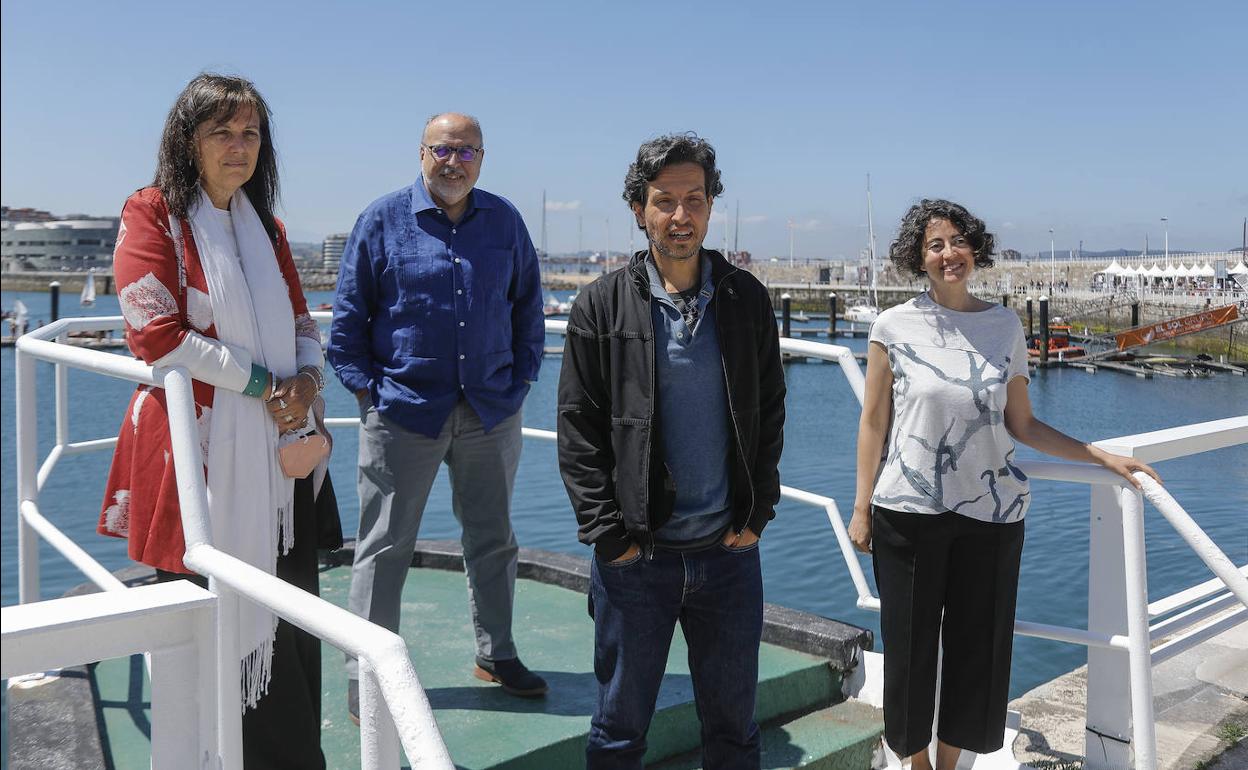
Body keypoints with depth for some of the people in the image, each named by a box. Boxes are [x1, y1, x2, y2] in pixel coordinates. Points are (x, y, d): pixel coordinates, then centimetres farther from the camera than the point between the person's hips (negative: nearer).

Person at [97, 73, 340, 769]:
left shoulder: (266, 227, 17)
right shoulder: (153, 214, -2)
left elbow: (301, 321, 18)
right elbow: (155, 331, -13)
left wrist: (307, 379, -4)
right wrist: (259, 382, -14)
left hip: (278, 445, 6)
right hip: (198, 445, -6)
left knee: (291, 613, 8)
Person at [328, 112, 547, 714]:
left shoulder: (504, 220, 7)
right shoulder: (383, 220, -1)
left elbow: (527, 304, 14)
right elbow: (348, 313, 1)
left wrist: (522, 376, 8)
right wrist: (364, 385, -5)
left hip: (491, 410, 3)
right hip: (403, 409, -3)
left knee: (493, 540, 14)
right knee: (385, 546, 4)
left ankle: (496, 655, 31)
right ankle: (365, 675, 17)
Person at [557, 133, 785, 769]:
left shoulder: (747, 299, 3)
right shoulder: (602, 306, -4)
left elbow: (770, 413, 8)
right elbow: (578, 431, -3)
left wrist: (756, 514, 2)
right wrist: (607, 535, -8)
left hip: (730, 551, 2)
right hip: (635, 557, -2)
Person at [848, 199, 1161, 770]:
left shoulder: (1004, 325, 4)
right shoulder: (894, 326, -3)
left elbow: (1023, 426, 7)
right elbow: (873, 422, 0)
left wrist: (1106, 457, 2)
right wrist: (862, 507, -1)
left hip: (992, 511, 2)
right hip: (908, 510, -2)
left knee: (979, 645, 10)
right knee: (910, 643, 7)